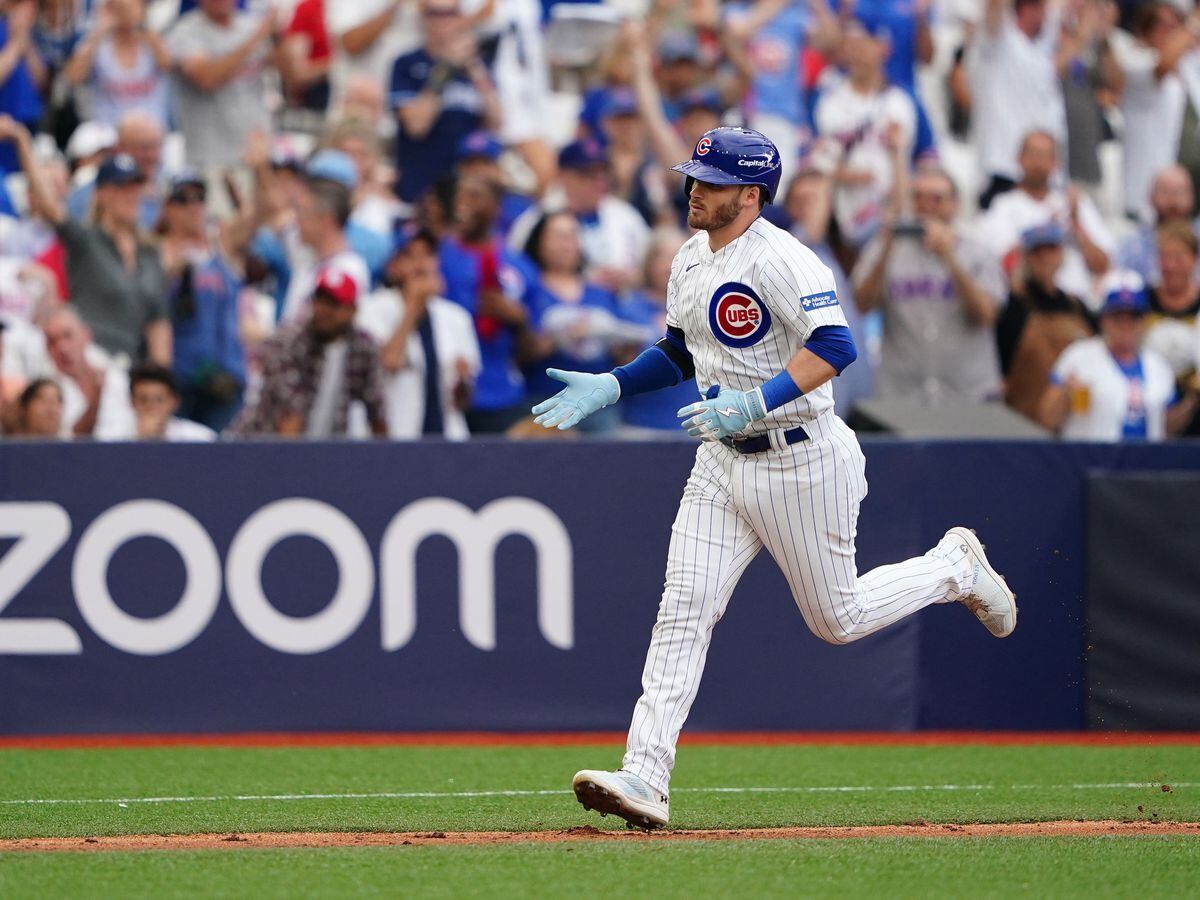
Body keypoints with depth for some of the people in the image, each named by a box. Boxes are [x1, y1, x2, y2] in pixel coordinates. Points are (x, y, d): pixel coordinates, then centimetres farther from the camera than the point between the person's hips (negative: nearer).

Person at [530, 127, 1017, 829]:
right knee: (685, 607, -7)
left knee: (837, 618, 6)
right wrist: (608, 389, 9)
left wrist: (756, 403, -39)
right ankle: (645, 780, -13)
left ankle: (956, 567, 33)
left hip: (803, 461, -7)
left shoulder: (781, 260, -20)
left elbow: (836, 347, -31)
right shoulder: (691, 260, 9)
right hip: (723, 462, 7)